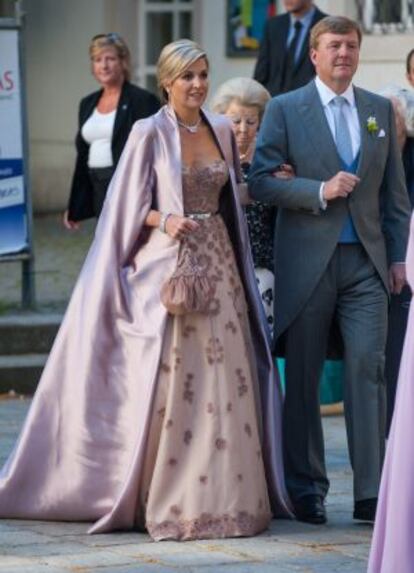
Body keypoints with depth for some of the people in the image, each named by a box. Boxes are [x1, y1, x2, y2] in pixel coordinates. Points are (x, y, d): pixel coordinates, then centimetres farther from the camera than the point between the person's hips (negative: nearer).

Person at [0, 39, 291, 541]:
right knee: (166, 382, -6)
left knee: (224, 380, 1)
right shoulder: (149, 133, -4)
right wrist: (165, 220, -20)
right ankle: (168, 505, 0)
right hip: (166, 268, -5)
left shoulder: (221, 130, 11)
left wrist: (237, 265, 12)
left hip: (217, 264, 5)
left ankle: (224, 498, 7)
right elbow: (130, 207, -2)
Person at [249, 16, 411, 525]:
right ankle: (306, 489, 14)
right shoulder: (285, 110, 1)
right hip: (307, 260, -2)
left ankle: (370, 492, -9)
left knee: (368, 367, -8)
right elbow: (260, 181, -5)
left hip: (366, 260, 2)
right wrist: (320, 191, -16)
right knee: (303, 378, 4)